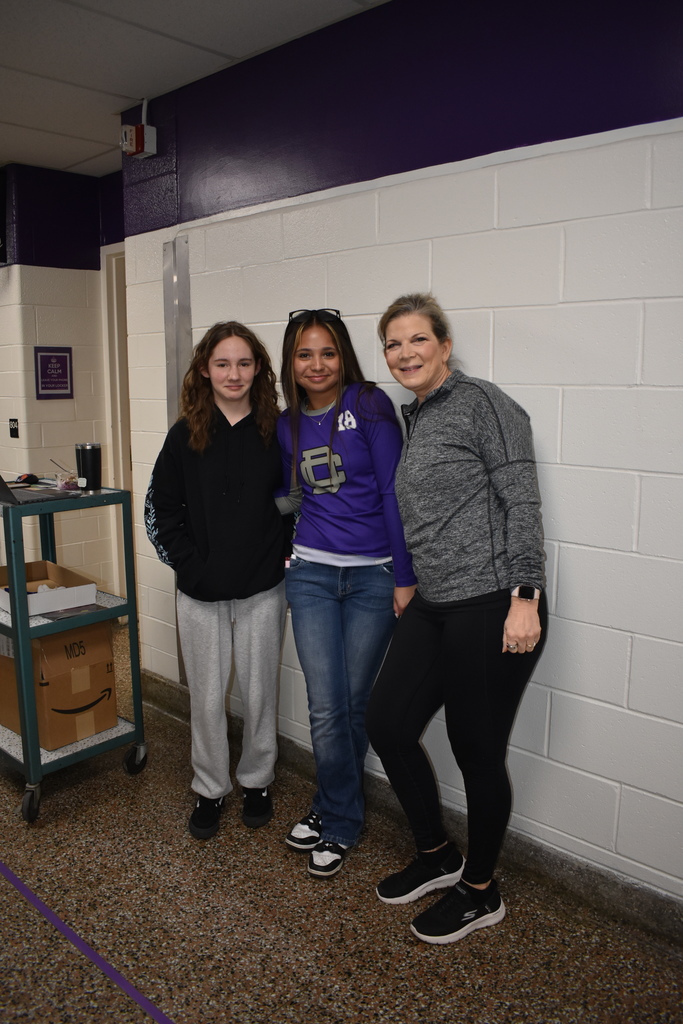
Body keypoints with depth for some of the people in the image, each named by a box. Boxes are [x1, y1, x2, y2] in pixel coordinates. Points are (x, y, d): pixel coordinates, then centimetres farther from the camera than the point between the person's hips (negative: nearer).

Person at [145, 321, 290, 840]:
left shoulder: (277, 431, -1)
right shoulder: (186, 434, -1)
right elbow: (160, 509, 1)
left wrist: (283, 553, -6)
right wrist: (189, 564, -7)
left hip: (262, 590, 0)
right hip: (201, 593, 0)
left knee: (260, 691, 13)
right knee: (207, 697, 11)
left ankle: (257, 781, 35)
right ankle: (210, 789, 31)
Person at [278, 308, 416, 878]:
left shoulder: (369, 405, -8)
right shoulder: (289, 424, 7)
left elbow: (393, 492, -10)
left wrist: (405, 575, -11)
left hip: (374, 575, -3)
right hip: (312, 573, 3)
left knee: (354, 704, 7)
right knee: (326, 708, 2)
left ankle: (335, 818, 28)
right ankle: (340, 820, 25)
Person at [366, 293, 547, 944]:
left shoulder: (482, 403, -8)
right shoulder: (414, 419, 16)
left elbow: (521, 503, -13)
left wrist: (524, 599, -19)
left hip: (492, 606, -8)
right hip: (434, 606, 8)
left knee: (477, 752, 5)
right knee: (387, 723, 10)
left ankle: (480, 893, 30)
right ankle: (437, 857, 34)